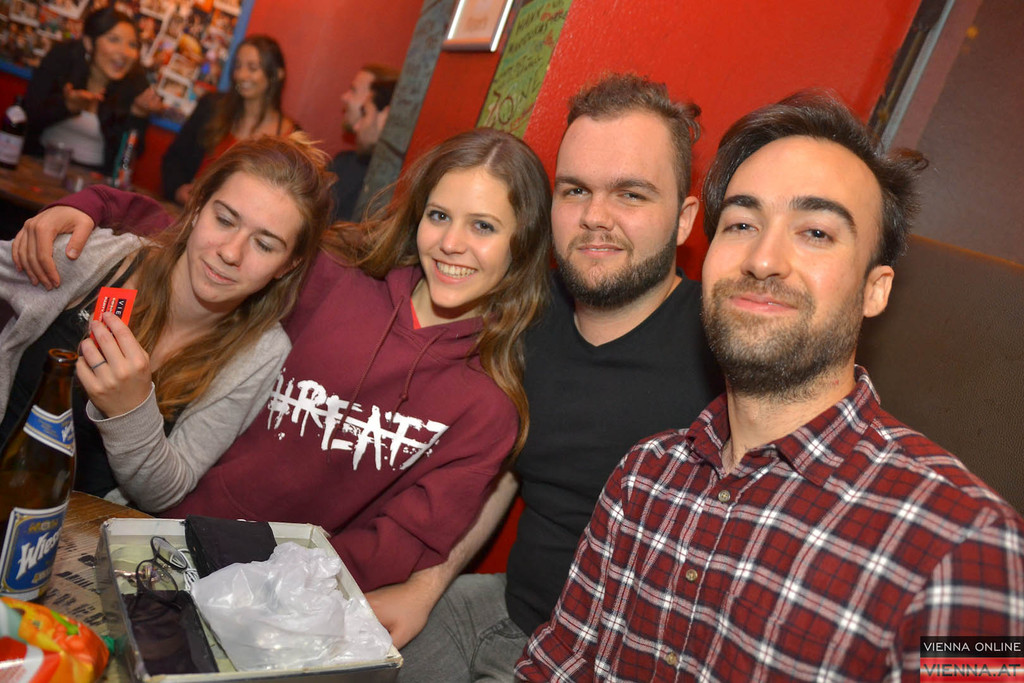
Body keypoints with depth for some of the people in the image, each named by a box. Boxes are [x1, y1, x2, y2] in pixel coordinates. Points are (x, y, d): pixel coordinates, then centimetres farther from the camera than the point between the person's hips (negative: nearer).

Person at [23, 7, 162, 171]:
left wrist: (138, 114, -23)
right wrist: (67, 106, -25)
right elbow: (27, 115, -8)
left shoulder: (136, 83, -8)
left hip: (93, 175, 2)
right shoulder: (61, 57, -6)